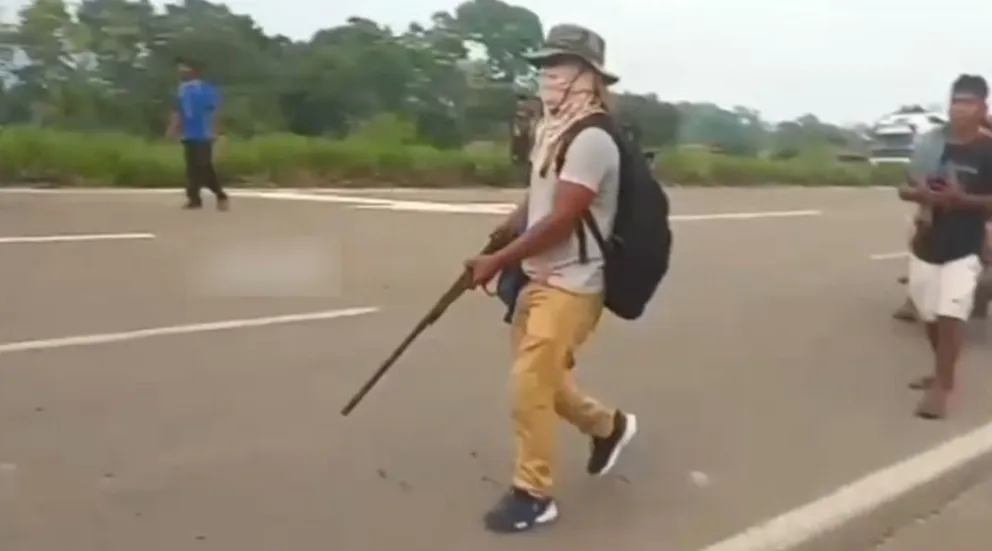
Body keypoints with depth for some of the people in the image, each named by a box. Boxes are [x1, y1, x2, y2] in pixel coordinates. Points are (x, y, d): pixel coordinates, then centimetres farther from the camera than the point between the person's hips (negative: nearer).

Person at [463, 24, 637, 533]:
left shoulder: (590, 140, -18)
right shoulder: (553, 132, 12)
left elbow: (560, 220, -22)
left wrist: (498, 261, -18)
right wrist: (500, 235, 1)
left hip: (570, 285, -9)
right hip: (539, 278, 9)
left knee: (530, 385, -8)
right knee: (540, 379, 17)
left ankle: (533, 493, 7)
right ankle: (607, 426, 40)